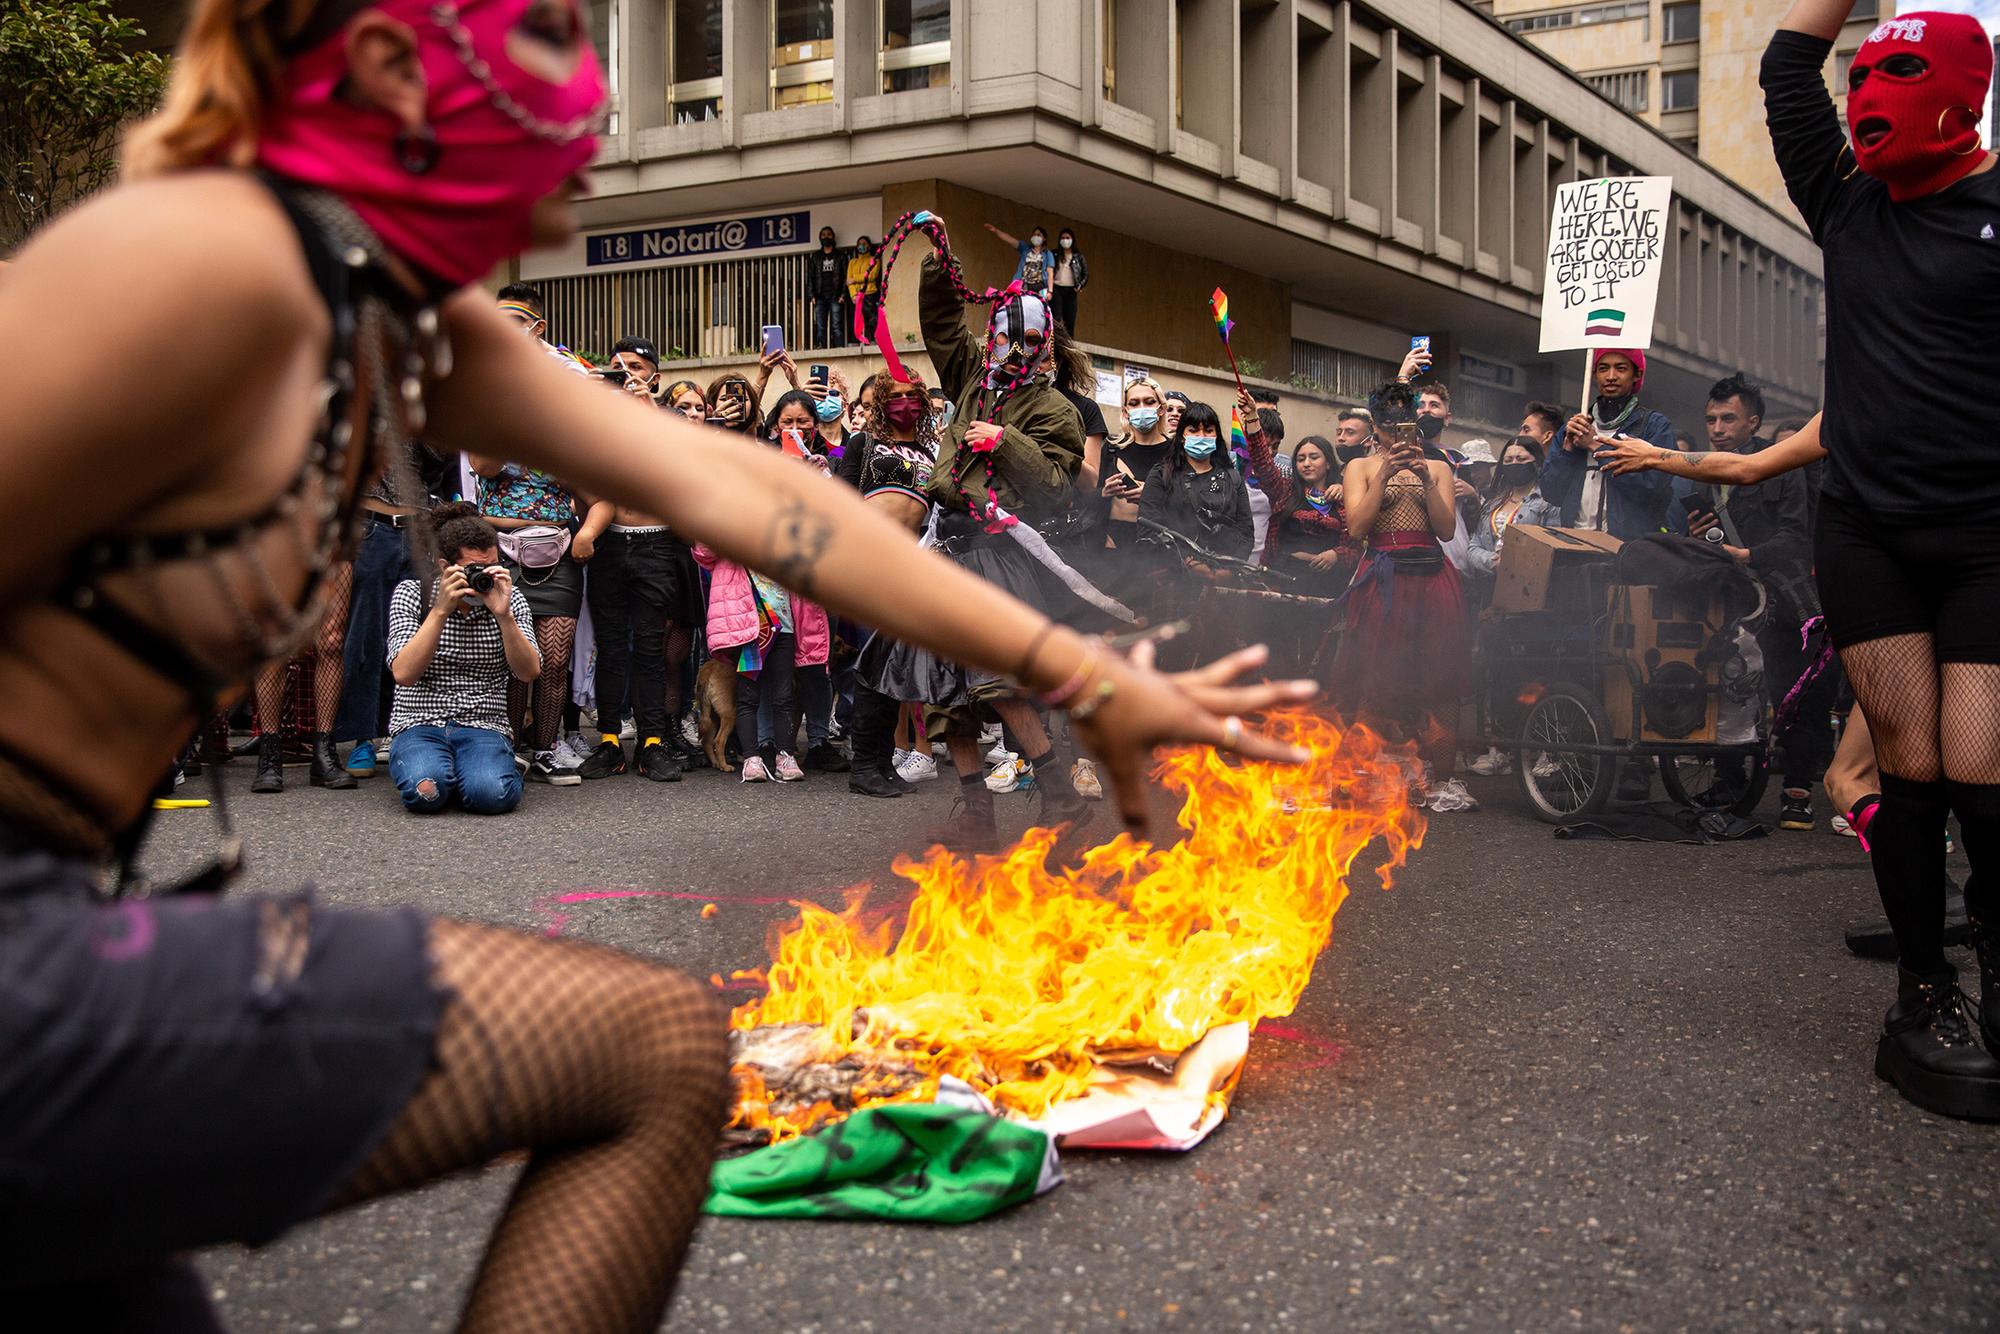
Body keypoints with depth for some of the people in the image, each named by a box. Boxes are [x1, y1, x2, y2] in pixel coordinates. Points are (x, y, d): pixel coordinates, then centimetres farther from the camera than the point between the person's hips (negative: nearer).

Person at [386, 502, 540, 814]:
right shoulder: (412, 593, 0)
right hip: (419, 726, 0)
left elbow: (529, 672, -7)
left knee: (492, 794, -32)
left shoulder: (509, 598, 5)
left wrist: (503, 615, -20)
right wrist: (441, 610, -20)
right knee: (425, 791, -33)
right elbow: (403, 674, -13)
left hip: (485, 727, 1)